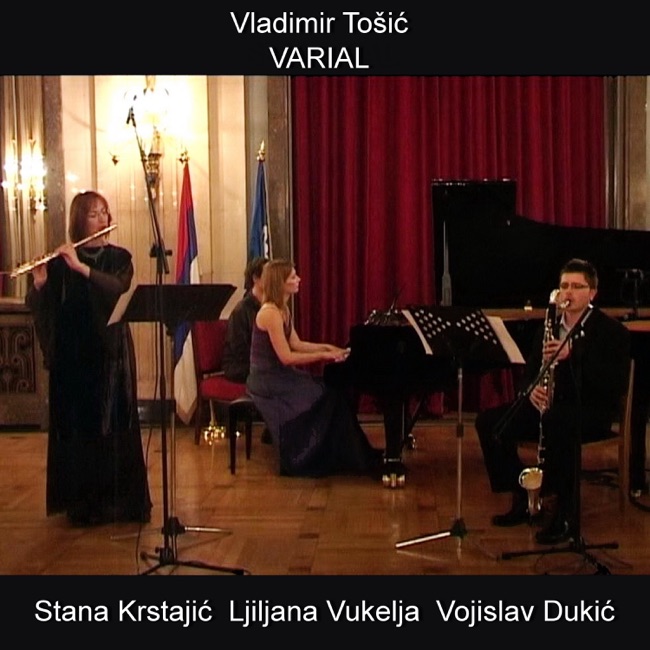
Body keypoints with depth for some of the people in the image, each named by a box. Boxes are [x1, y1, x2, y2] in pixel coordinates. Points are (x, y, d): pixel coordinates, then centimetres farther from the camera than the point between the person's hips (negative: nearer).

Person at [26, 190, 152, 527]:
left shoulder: (119, 258, 5)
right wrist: (39, 284, -24)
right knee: (77, 426, 0)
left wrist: (82, 268, -23)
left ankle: (122, 499, 10)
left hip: (111, 353, 1)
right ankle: (83, 503, 8)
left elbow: (119, 289, -15)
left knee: (116, 425, 1)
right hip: (73, 355, 0)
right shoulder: (61, 261, 2)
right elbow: (40, 308, -4)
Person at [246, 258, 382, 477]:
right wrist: (323, 356, -18)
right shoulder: (271, 313, -20)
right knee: (323, 398, -13)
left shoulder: (282, 309, 10)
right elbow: (286, 357, -22)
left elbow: (296, 344, 14)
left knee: (330, 391, 0)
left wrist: (326, 347, 3)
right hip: (268, 381, -9)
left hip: (278, 376, 9)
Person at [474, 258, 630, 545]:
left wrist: (572, 355, -30)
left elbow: (617, 383, -19)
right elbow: (530, 370, 14)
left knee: (558, 423, -40)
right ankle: (522, 497, 0)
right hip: (550, 404, 6)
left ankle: (563, 512, -25)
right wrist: (532, 389, -12)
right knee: (489, 422, -12)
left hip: (592, 409, -6)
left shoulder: (612, 332, -7)